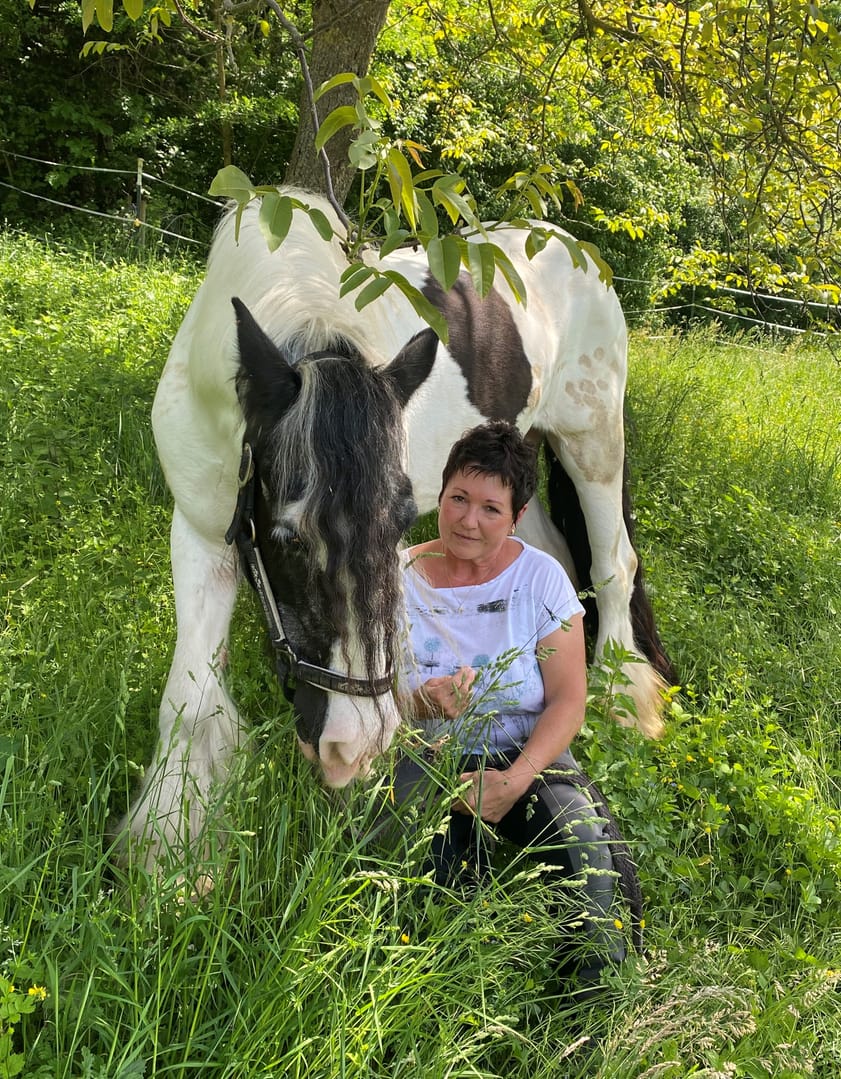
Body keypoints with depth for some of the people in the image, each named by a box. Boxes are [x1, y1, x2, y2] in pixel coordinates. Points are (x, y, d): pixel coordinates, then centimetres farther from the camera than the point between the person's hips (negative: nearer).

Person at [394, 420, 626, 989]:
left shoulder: (542, 578, -3)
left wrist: (515, 780, -22)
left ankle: (595, 987, -7)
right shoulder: (401, 578, -1)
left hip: (527, 753, 1)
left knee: (587, 847, -28)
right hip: (428, 756, 0)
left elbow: (569, 700, -6)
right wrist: (422, 702, -26)